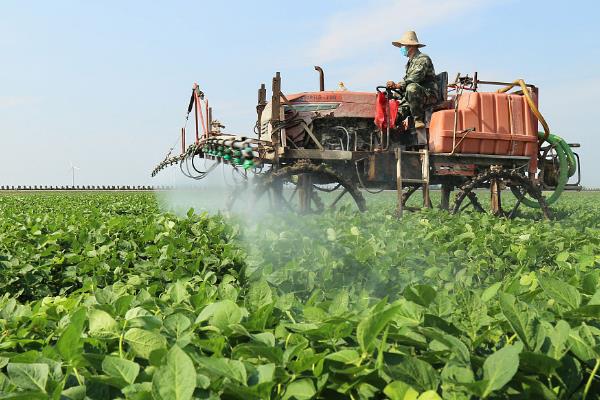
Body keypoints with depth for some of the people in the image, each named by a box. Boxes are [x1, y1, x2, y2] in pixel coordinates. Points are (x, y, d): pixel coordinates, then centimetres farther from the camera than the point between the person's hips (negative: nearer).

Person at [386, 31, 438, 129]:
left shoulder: (423, 59, -7)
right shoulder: (410, 63, 24)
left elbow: (415, 79, -21)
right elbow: (406, 80, 21)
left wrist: (397, 85, -30)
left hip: (429, 96, -8)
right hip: (414, 97, 8)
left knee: (412, 88, -38)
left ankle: (419, 120, -33)